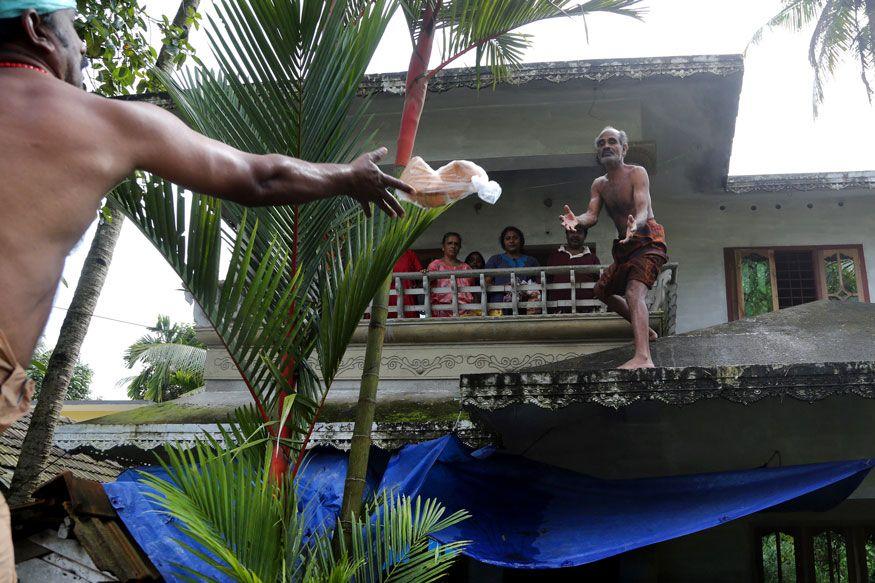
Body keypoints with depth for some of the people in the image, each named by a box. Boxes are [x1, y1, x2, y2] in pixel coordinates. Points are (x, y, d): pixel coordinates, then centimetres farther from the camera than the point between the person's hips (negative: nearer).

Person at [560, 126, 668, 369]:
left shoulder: (637, 173, -9)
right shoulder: (599, 184, 10)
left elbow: (643, 210, -24)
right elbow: (592, 215, -5)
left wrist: (635, 225, -48)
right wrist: (576, 220, -29)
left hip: (648, 241, -9)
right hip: (624, 247, 9)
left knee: (634, 293, -30)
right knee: (602, 290, 23)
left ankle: (643, 358, -47)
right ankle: (645, 331, 39)